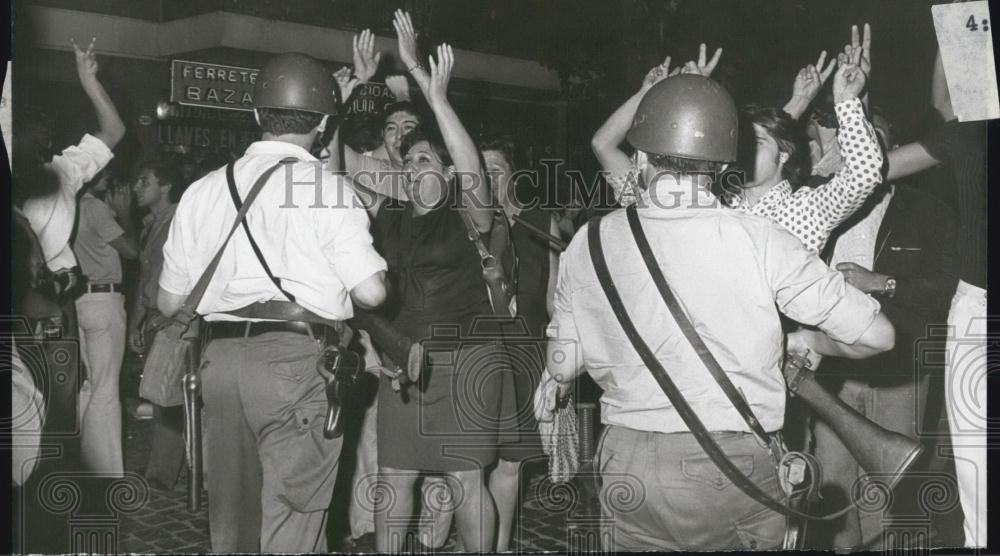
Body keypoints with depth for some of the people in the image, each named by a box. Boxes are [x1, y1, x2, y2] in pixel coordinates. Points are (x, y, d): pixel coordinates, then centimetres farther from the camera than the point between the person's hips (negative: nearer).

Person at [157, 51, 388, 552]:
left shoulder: (203, 190, 9)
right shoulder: (329, 189, -5)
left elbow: (168, 303, 12)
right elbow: (371, 291, -9)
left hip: (220, 360, 5)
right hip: (298, 360, -5)